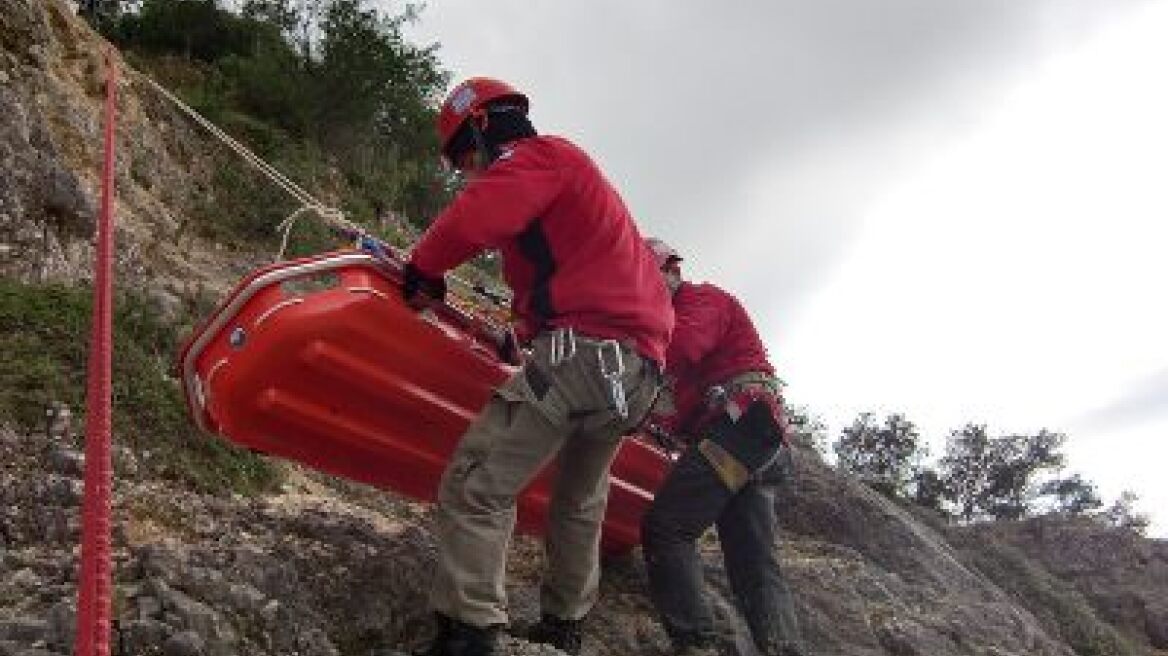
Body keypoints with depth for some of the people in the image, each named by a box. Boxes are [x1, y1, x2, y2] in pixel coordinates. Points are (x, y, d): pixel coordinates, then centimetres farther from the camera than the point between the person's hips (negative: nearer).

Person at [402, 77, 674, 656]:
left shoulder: (536, 157, 0)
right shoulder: (570, 169, 30)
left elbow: (472, 220, -19)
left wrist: (422, 270, -3)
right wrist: (526, 334, 36)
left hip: (586, 351, -10)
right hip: (640, 369, 10)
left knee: (475, 487, -12)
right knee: (580, 502, 24)